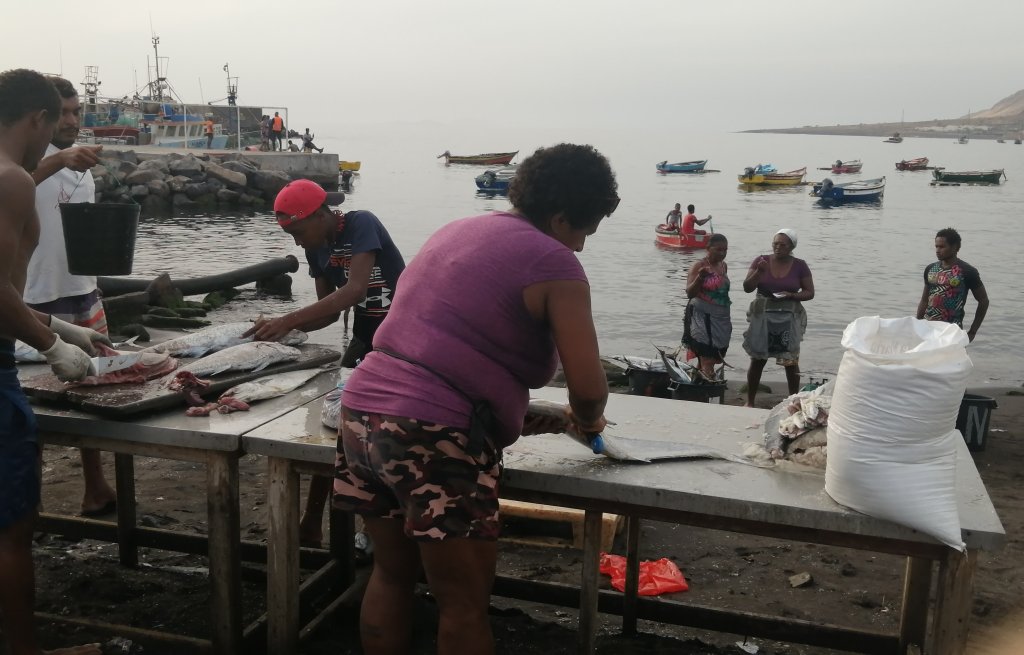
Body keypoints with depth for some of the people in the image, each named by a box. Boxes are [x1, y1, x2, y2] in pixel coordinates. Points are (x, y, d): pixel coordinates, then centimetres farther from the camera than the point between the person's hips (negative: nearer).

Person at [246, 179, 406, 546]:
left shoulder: (361, 225, -22)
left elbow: (355, 289, -35)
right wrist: (283, 328, -15)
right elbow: (329, 310, 3)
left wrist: (289, 320, -38)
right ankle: (311, 524, 16)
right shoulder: (317, 250, 1)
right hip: (366, 335, 7)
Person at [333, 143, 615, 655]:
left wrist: (520, 417, 27)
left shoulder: (457, 231, 19)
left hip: (364, 410, 8)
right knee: (464, 606, 7)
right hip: (436, 437, -8)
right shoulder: (552, 262, -5)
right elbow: (588, 387, -11)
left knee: (392, 575, 23)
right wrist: (584, 420, 12)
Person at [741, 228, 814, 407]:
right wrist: (759, 271, -18)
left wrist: (792, 295, -15)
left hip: (789, 319, 0)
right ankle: (749, 402, 14)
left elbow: (810, 292, 3)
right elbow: (747, 288, -2)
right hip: (762, 317, 0)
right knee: (757, 360, 4)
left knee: (791, 361, 3)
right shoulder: (761, 261, 1)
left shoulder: (800, 266, 0)